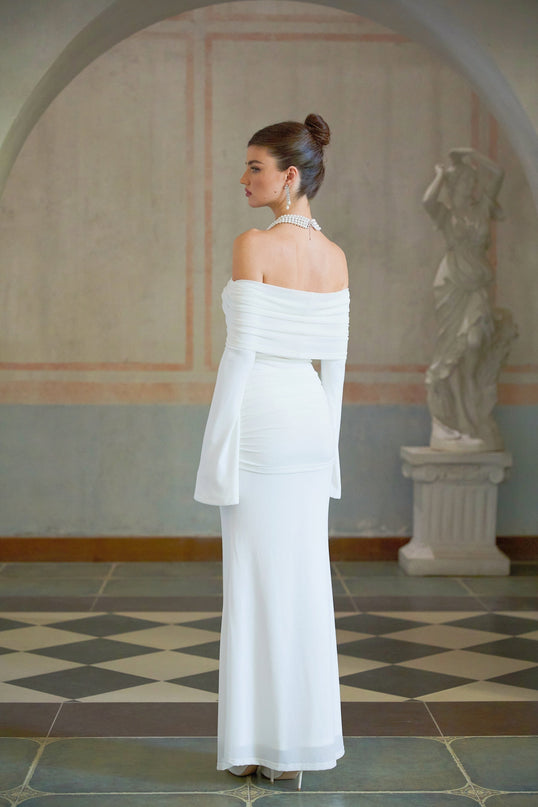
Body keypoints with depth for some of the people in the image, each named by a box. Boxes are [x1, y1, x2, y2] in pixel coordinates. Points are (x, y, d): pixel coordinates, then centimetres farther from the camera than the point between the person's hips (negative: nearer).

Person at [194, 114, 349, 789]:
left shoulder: (254, 245, -12)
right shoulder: (334, 257, 9)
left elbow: (242, 349, -16)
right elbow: (334, 358, 11)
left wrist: (216, 451, -11)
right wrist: (327, 441, 17)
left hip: (258, 417, -6)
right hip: (310, 416, 7)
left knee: (256, 581, 0)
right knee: (304, 580, 9)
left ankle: (260, 747, 7)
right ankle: (300, 746, 15)